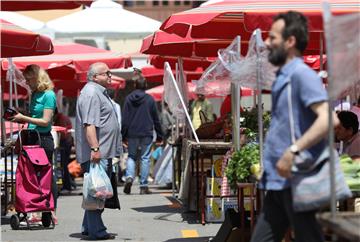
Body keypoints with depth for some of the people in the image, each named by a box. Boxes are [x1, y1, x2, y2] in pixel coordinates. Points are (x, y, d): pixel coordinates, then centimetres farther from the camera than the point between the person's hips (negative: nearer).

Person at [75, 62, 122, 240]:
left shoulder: (99, 92, 21)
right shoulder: (91, 93, -13)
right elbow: (89, 124, -23)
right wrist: (95, 148, -28)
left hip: (103, 152, 11)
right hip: (97, 153, -11)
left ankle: (89, 228, 22)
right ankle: (96, 231, -7)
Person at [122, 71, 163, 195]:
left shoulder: (129, 99, -1)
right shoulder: (150, 99, -2)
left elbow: (124, 118, -1)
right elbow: (156, 119, 3)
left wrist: (123, 134, 4)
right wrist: (159, 134, 11)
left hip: (132, 133, 1)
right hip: (146, 133, -1)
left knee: (131, 156, 15)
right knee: (145, 158, 3)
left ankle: (129, 177, -10)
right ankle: (143, 186, 2)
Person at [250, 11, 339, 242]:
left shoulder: (301, 74, -13)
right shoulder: (283, 77, 17)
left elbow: (328, 118, -24)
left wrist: (293, 151, -28)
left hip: (295, 179, -10)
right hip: (278, 181, 10)